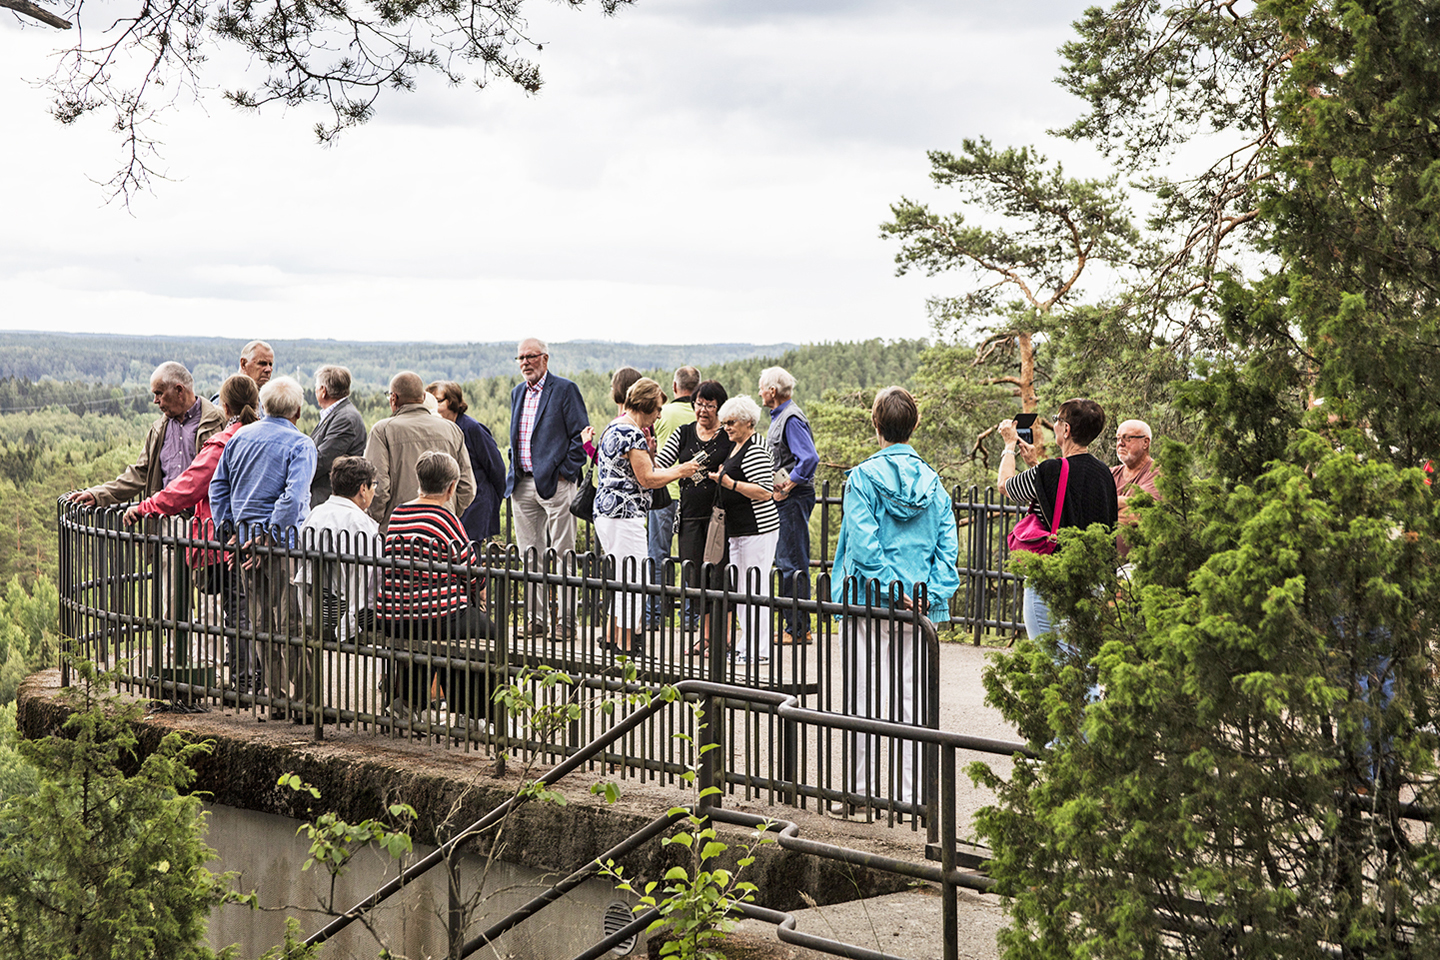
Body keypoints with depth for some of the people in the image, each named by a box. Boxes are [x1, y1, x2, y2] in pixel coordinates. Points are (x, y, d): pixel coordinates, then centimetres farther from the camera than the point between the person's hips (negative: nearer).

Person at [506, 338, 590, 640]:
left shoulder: (565, 389, -5)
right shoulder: (517, 393, 17)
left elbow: (581, 435, -8)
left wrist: (566, 472, -12)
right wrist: (514, 472, 13)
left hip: (555, 483, -7)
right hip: (522, 485, 7)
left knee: (562, 555, -4)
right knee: (530, 555, 8)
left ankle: (567, 622, -1)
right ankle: (535, 620, 13)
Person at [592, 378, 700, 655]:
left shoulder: (613, 429, 15)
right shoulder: (633, 434, -16)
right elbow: (647, 478, -16)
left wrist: (649, 451, 13)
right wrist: (680, 471, -5)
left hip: (604, 512, 10)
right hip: (625, 515, -10)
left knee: (619, 579, 18)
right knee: (632, 580, -4)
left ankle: (613, 637, 23)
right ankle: (626, 645, -1)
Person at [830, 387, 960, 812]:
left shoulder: (863, 477, -8)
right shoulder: (932, 481, 5)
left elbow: (864, 542, -17)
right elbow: (948, 545, -1)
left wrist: (892, 590, -15)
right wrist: (934, 593, -4)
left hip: (872, 602, -4)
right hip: (920, 608, 4)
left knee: (866, 697, 2)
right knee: (909, 696, 10)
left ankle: (864, 789, 5)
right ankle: (910, 790, 13)